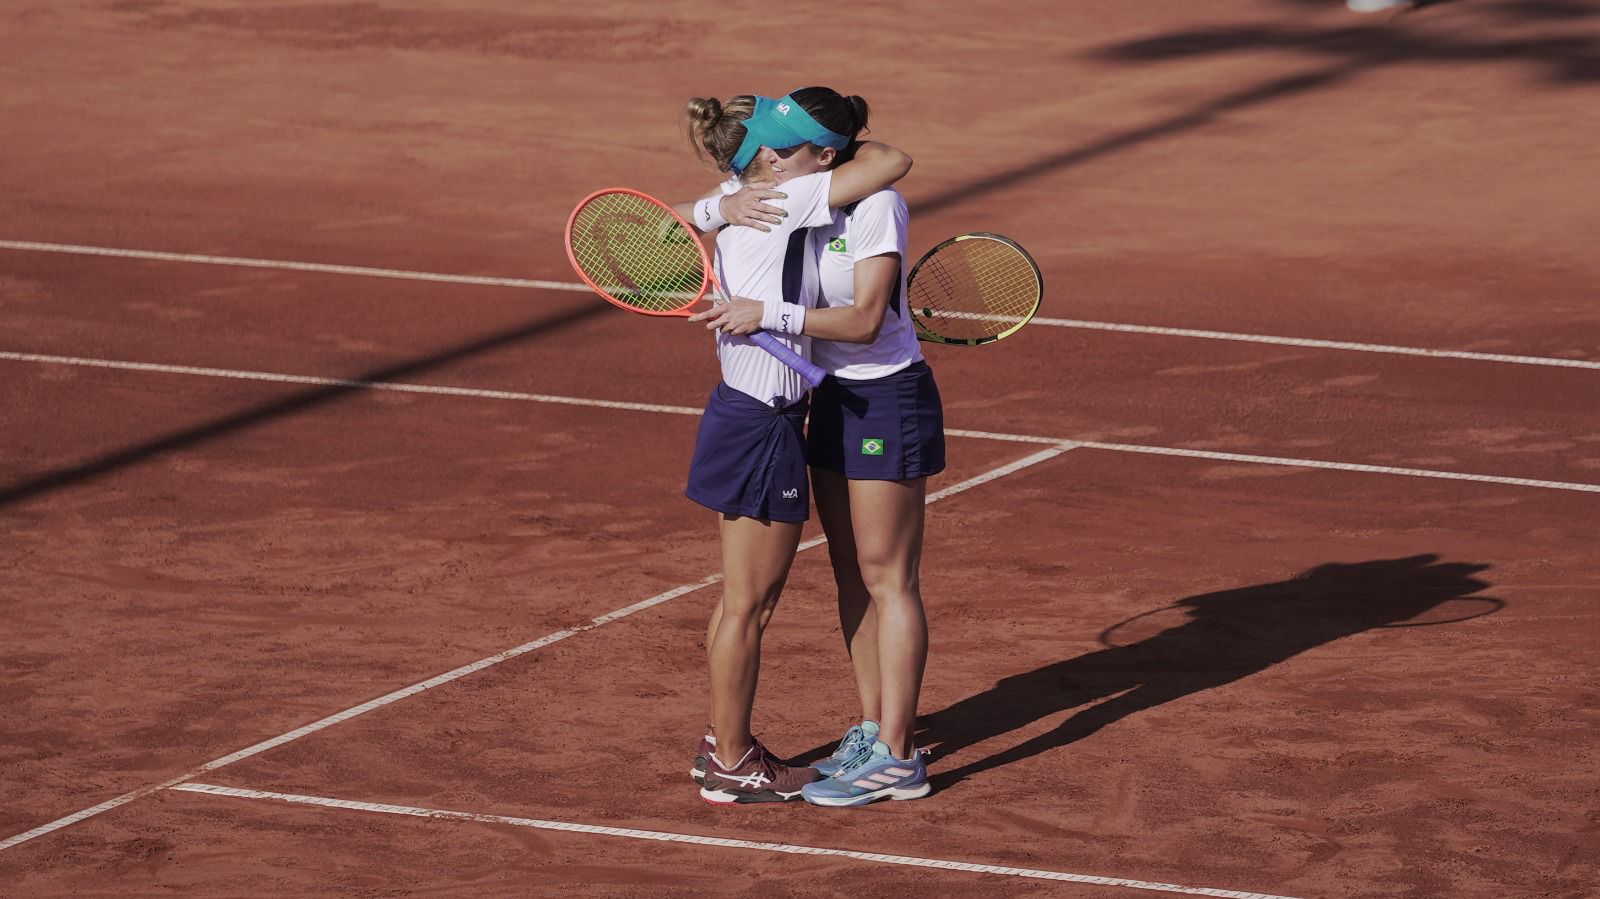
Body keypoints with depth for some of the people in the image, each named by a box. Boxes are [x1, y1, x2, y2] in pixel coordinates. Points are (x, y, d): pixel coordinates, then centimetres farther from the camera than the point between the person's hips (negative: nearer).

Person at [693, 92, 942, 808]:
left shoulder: (875, 206, -19)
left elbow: (863, 320, -25)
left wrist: (767, 315, -30)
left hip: (888, 399, -8)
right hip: (833, 398, 8)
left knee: (887, 579, -4)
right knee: (851, 575, 12)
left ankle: (895, 758, 0)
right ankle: (871, 732, 21)